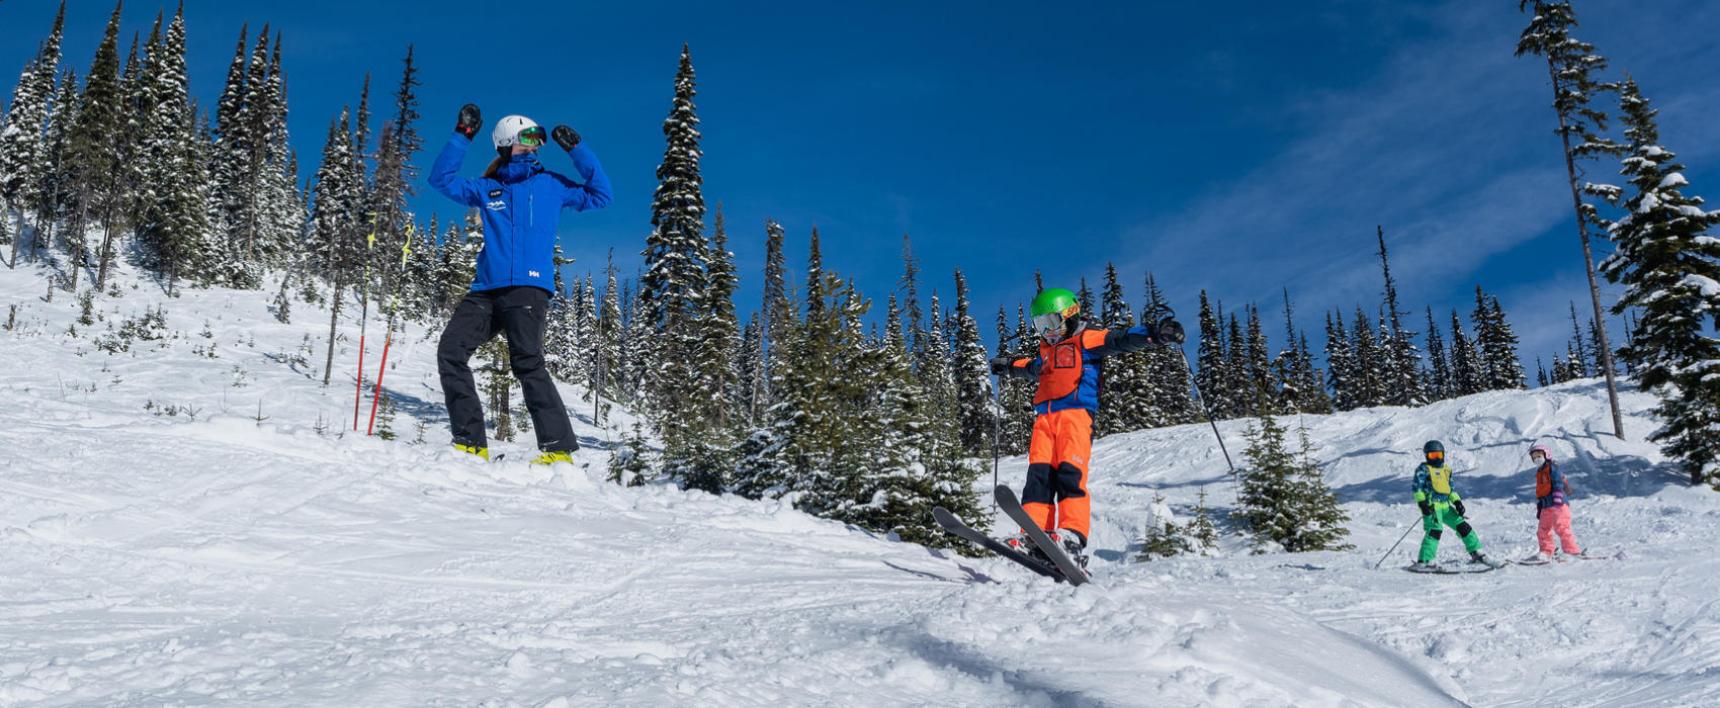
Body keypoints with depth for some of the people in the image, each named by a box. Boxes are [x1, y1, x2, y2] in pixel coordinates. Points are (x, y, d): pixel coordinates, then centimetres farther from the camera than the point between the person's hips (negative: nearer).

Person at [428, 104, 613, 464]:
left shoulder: (550, 184, 13)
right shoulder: (487, 189, 19)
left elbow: (599, 195, 10)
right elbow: (442, 178, 18)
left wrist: (576, 149, 5)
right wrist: (462, 135, 11)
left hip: (528, 289, -5)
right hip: (486, 289, 5)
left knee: (526, 363, -19)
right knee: (450, 351, -8)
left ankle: (559, 448, -21)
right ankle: (471, 442, -5)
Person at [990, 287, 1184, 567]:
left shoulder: (1086, 339, 7)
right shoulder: (1047, 349, 29)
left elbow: (1122, 339, -7)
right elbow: (1033, 368, 51)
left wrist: (1155, 334, -22)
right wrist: (1009, 366, 60)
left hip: (1076, 414, -6)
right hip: (1045, 417, 6)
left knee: (1069, 473, -22)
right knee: (1038, 475, -10)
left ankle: (1073, 536, -31)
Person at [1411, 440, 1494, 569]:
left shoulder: (1446, 469, 21)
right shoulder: (1423, 469, 1)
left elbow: (1451, 488, 27)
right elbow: (1417, 488, -7)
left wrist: (1457, 502, 12)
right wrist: (1422, 502, -19)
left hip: (1445, 505, 7)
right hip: (1431, 505, -7)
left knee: (1463, 526, 7)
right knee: (1435, 530, -22)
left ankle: (1476, 553, 23)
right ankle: (1424, 561, -24)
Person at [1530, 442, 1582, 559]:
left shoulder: (1552, 468, -1)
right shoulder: (1539, 473, 24)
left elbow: (1558, 484, -15)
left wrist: (1557, 498, -28)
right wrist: (1539, 509, 25)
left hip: (1559, 505, -9)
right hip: (1546, 507, 9)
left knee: (1561, 527, -18)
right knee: (1543, 530, 7)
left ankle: (1572, 550, -17)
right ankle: (1546, 552, 14)